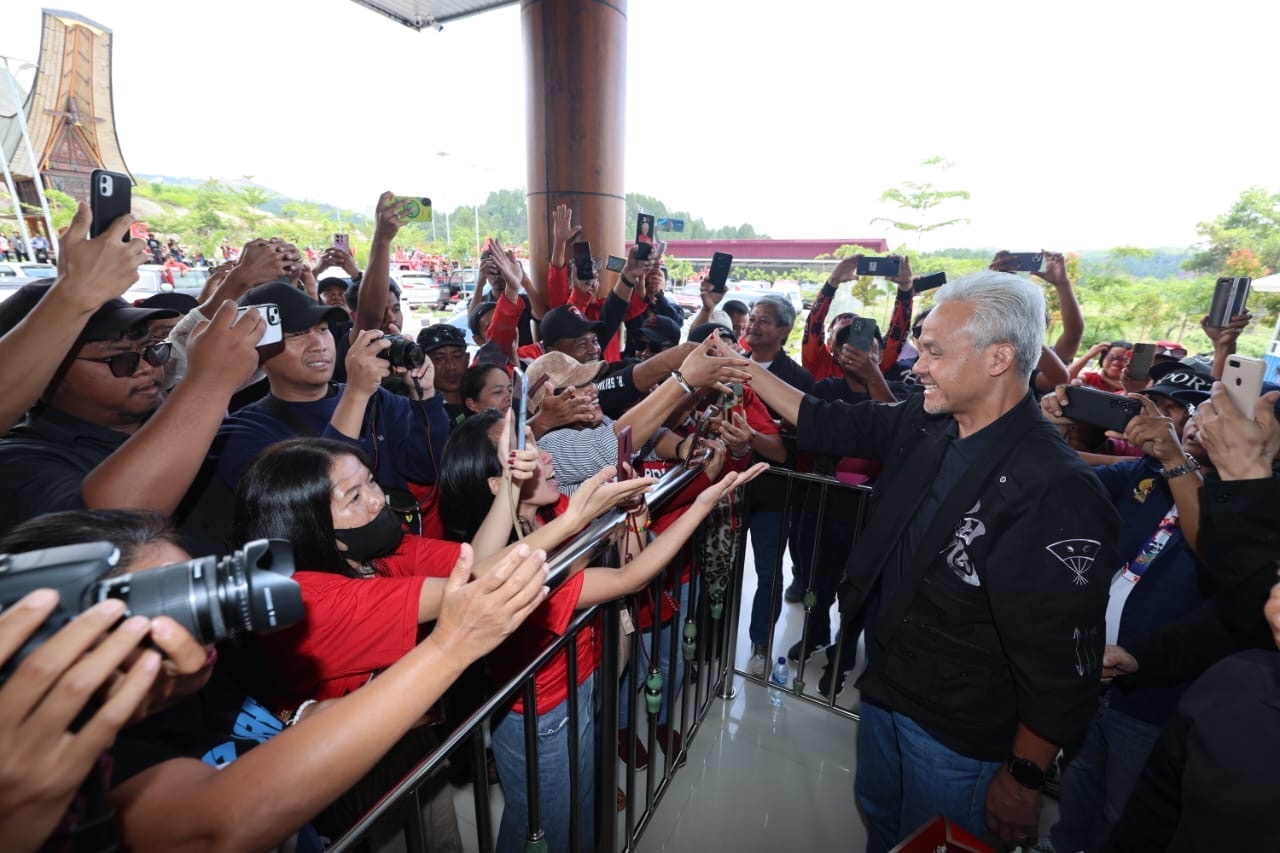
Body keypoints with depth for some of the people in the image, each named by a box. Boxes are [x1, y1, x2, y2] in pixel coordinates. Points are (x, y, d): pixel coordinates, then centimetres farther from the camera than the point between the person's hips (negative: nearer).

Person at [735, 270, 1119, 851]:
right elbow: (830, 424, 3)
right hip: (884, 692, 6)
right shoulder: (923, 425, -9)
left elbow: (1062, 661, -24)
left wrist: (1024, 779, -15)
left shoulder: (1056, 491, -29)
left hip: (958, 739, -6)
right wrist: (745, 368, 1)